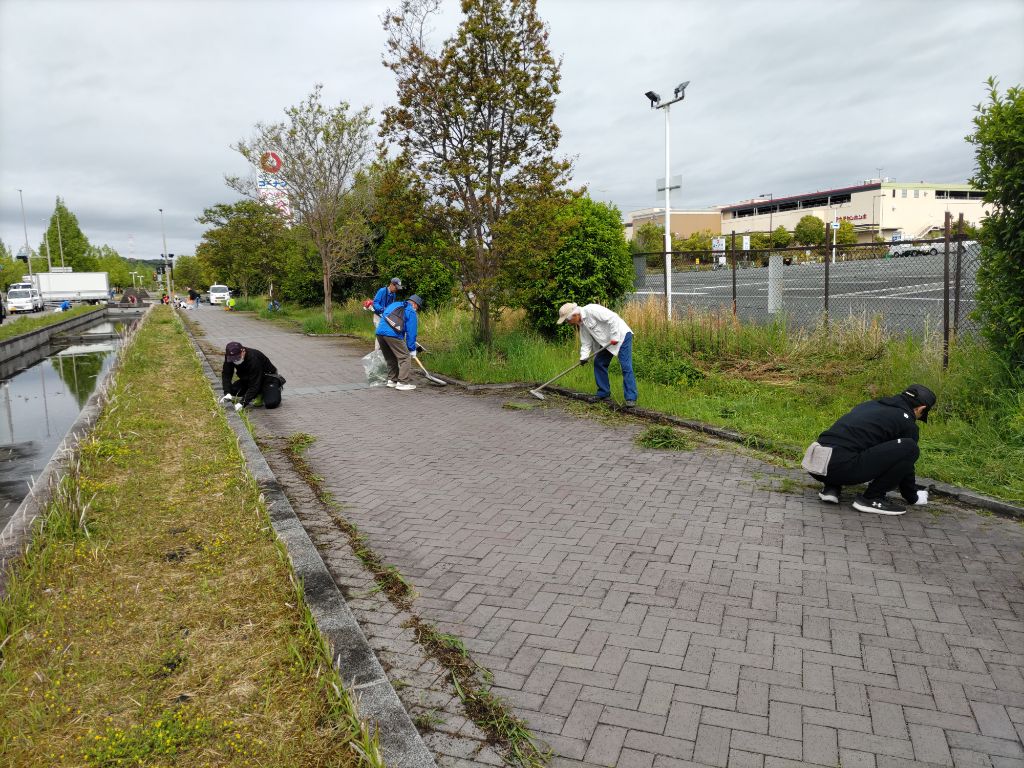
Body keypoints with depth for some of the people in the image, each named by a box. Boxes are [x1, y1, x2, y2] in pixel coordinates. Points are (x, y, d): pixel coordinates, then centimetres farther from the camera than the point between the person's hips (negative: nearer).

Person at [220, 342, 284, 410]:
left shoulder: (253, 359, -36)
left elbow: (254, 385, -36)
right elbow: (226, 375, -13)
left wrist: (243, 403, -41)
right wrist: (227, 393, -31)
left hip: (267, 378, -6)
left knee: (271, 403, -27)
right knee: (232, 390, -18)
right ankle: (259, 393, 5)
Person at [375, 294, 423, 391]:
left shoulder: (393, 304, 27)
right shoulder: (411, 312, 6)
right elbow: (411, 332, 3)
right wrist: (412, 349, 8)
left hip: (379, 332, 7)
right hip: (393, 335, -7)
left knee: (390, 358, 22)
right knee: (404, 357, 2)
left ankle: (391, 380, 28)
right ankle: (402, 383, -2)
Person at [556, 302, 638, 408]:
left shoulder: (591, 310, -23)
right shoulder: (581, 324, 7)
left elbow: (612, 318, -26)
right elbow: (586, 342, 7)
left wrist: (614, 337, -23)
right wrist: (583, 357, -7)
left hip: (621, 335, -10)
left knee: (626, 367, -13)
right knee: (598, 363, 9)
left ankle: (631, 398, -14)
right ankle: (604, 394, 19)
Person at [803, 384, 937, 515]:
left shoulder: (870, 404, 30)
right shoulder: (907, 423, 9)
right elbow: (905, 460, 19)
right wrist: (913, 497, 37)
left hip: (815, 462, 8)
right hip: (842, 467, -7)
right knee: (909, 448, 0)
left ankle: (831, 488, 16)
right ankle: (872, 498, 7)